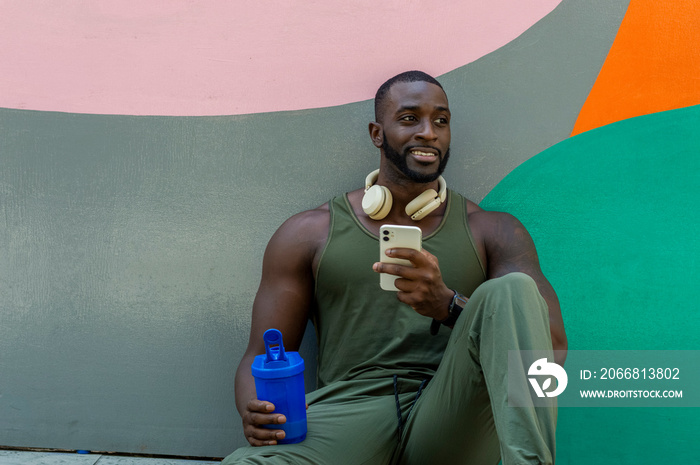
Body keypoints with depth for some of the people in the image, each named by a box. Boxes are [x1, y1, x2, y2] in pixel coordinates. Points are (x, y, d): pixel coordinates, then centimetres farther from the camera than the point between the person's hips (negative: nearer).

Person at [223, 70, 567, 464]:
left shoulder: (492, 232, 14)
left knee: (508, 290, -25)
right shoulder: (308, 233, 14)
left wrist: (448, 305, -17)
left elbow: (552, 343, 1)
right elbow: (261, 356, 13)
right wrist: (254, 412, -13)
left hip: (450, 419, 1)